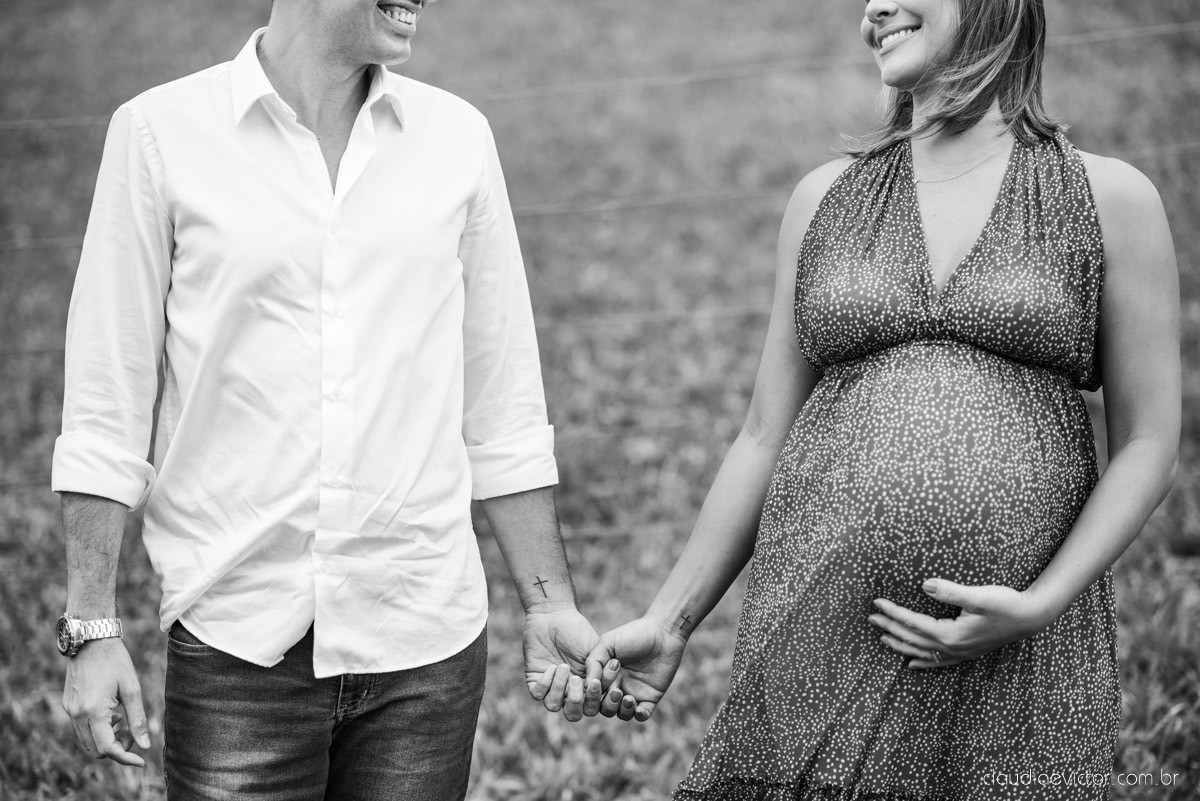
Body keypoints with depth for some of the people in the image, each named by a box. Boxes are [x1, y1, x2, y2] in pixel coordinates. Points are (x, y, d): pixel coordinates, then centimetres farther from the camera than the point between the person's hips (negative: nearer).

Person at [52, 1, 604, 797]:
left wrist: (549, 603, 7)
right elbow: (107, 406, -1)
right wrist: (93, 628, -4)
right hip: (237, 639, -2)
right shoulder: (160, 132, -2)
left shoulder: (459, 138, 6)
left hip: (428, 642, 2)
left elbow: (501, 408, 10)